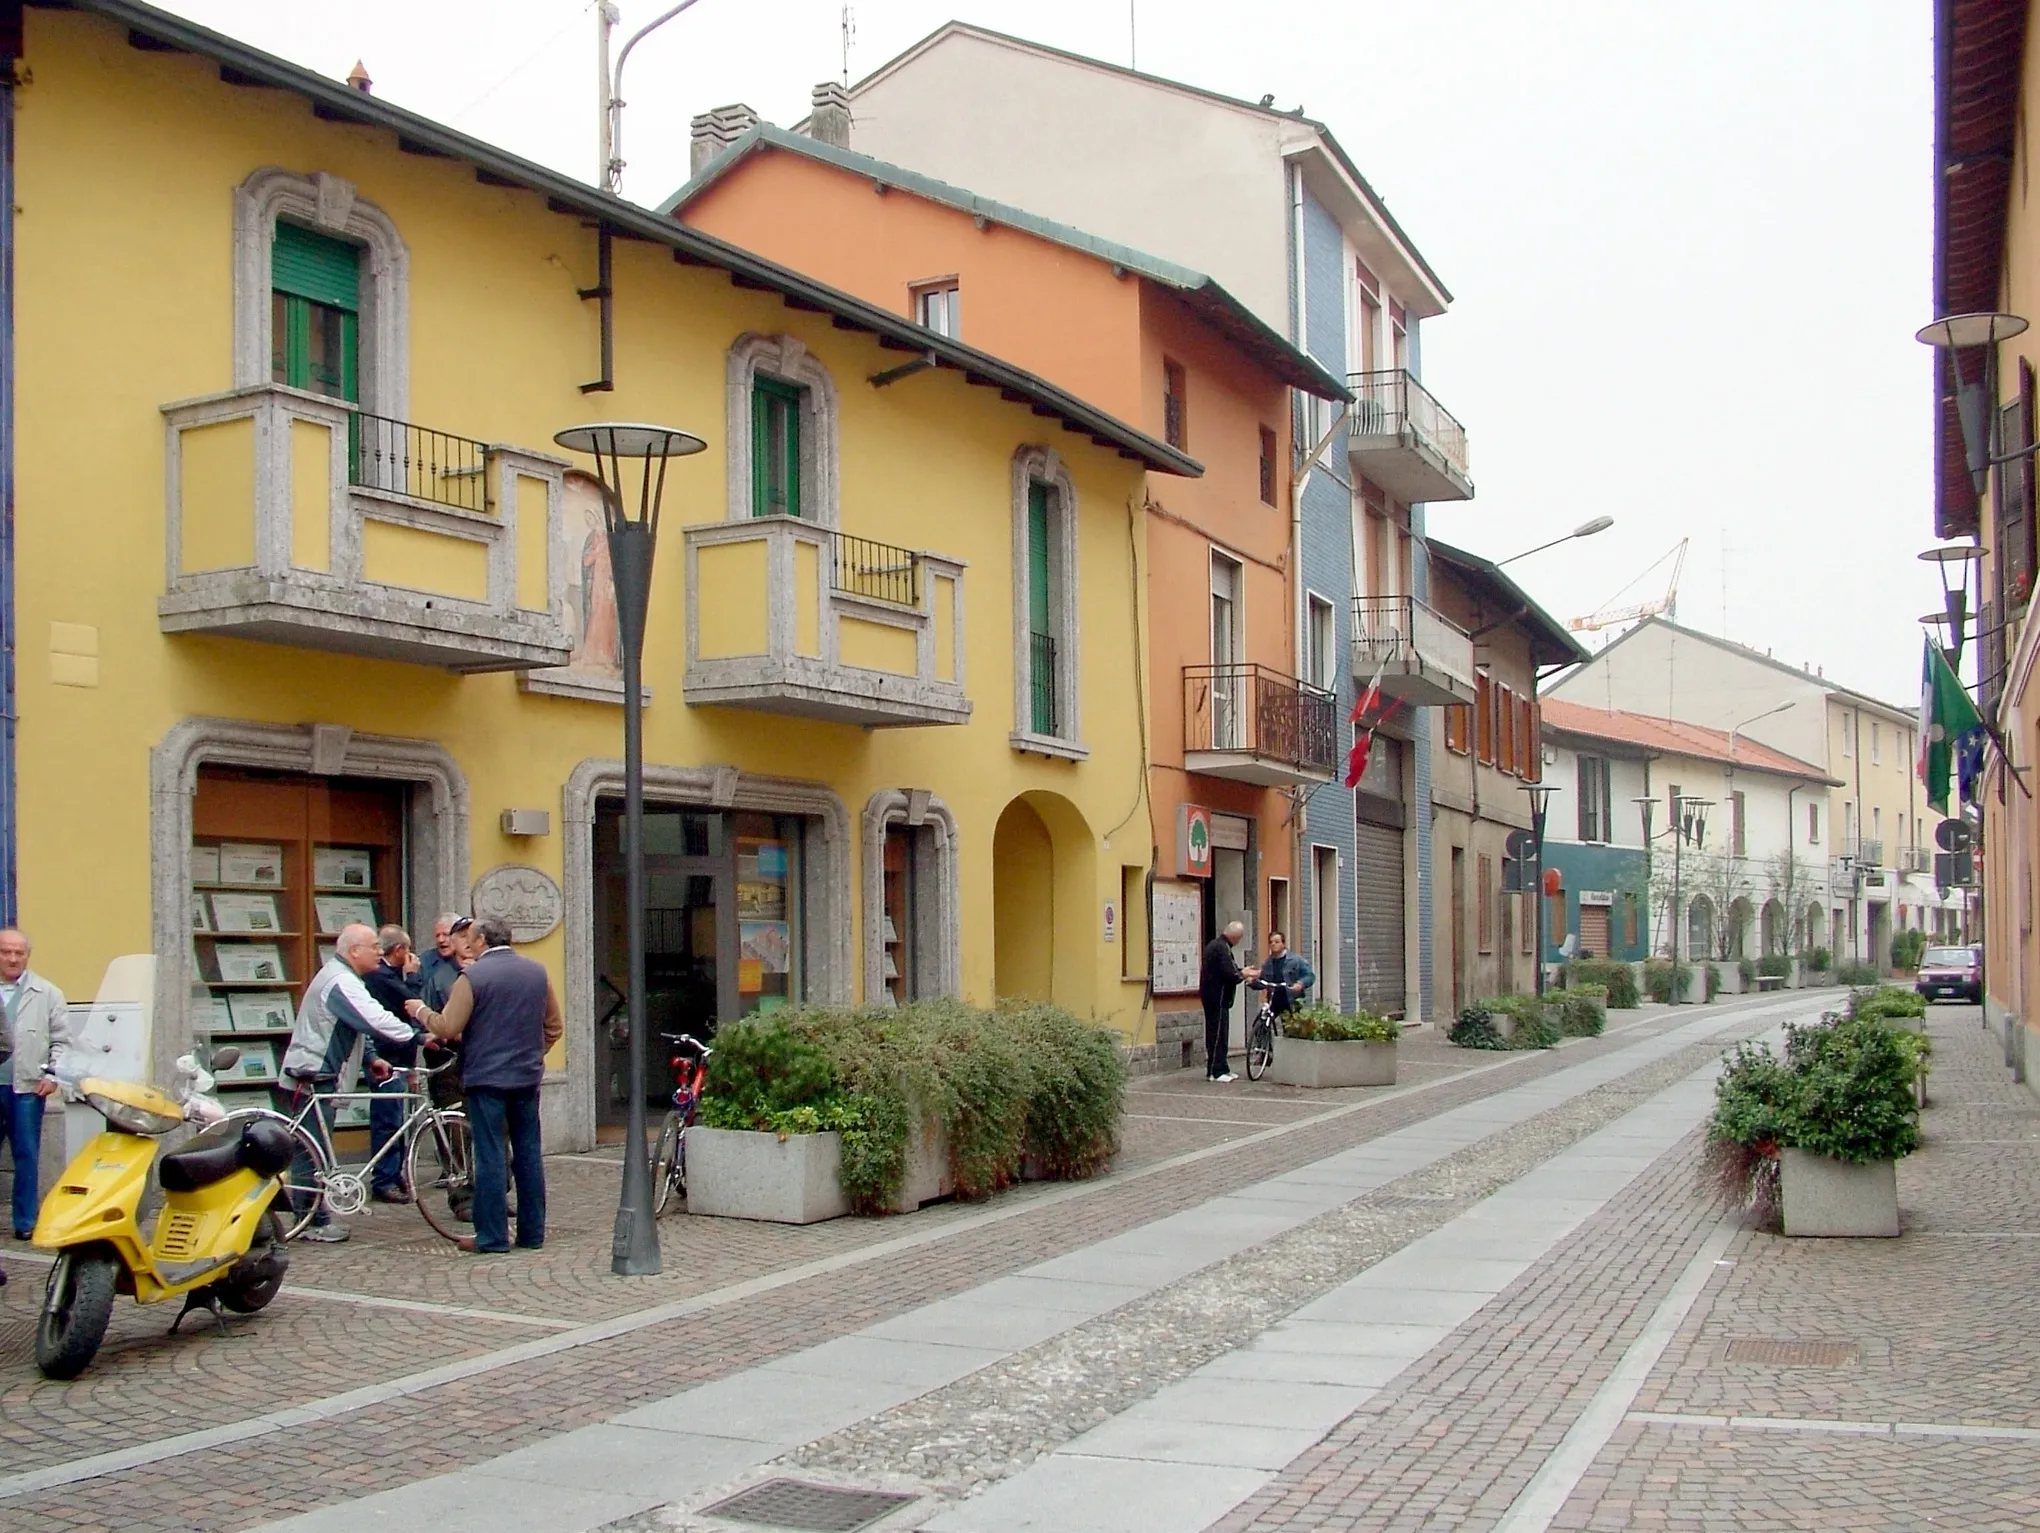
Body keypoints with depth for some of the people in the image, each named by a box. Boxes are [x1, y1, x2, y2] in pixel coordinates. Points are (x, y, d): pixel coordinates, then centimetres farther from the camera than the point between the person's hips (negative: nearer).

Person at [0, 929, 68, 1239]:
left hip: (27, 1088, 0)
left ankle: (26, 1222, 10)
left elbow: (62, 1039, 6)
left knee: (27, 1156, 4)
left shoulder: (47, 994, 6)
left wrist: (52, 1076, -3)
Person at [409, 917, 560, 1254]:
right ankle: (532, 1232, 14)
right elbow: (555, 1026, 12)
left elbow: (448, 1028, -10)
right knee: (529, 1153, 10)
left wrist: (421, 1011, 8)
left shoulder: (473, 976, -11)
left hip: (486, 1076, -5)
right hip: (527, 1076, 5)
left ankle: (492, 1236, 1)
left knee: (490, 1156, -1)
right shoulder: (537, 972, 7)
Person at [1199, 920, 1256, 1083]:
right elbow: (1229, 975, -24)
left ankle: (1220, 1069, 20)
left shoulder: (1215, 945, 14)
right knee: (1219, 1034, -7)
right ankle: (1217, 1071, -5)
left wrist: (1242, 972, 17)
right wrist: (1242, 975, -5)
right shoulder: (1222, 948, -19)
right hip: (1218, 997, -11)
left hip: (1212, 996, 11)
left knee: (1216, 1033, 14)